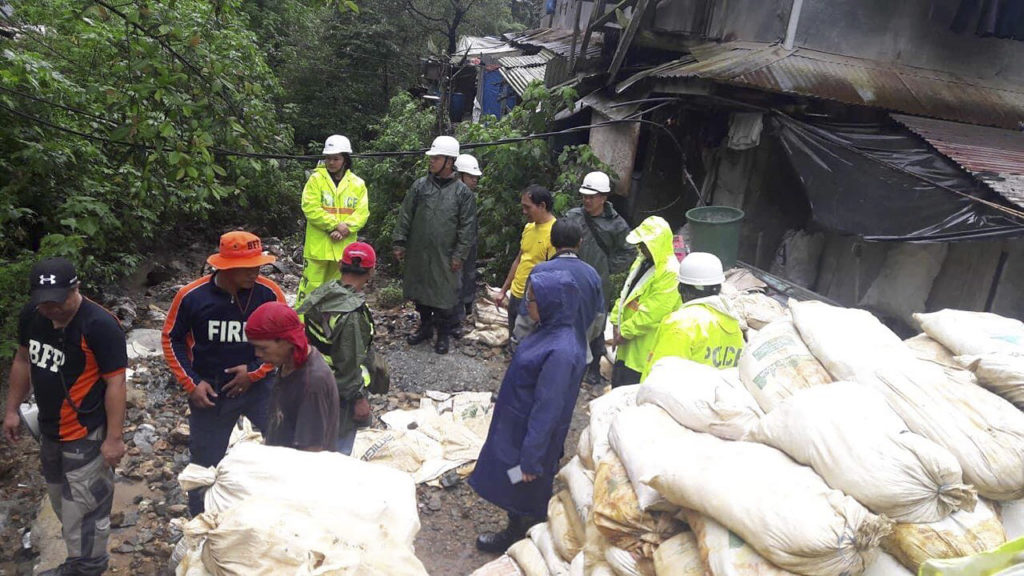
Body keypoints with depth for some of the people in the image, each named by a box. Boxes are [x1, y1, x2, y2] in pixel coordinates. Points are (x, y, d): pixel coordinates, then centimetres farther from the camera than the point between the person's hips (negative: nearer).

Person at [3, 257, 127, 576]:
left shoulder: (100, 324, -25)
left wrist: (114, 437, -21)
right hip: (49, 430, 8)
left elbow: (115, 383, -22)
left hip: (87, 434, -8)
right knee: (63, 502, 22)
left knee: (83, 507, 2)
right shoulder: (31, 314, -3)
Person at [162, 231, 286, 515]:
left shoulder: (269, 292, -14)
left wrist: (255, 372, -12)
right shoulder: (191, 296, -13)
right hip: (210, 391, 1)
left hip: (258, 384, 0)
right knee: (205, 462, 16)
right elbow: (172, 339, 1)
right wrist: (192, 383, -7)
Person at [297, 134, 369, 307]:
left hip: (344, 246, 3)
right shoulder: (316, 179, -2)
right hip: (318, 245, -3)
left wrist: (345, 229, -18)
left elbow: (362, 213, -2)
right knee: (311, 284, -1)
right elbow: (310, 208, -12)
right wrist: (335, 225, -18)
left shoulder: (357, 183, 5)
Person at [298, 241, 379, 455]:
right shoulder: (353, 314, -31)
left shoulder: (321, 293, -6)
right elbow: (350, 364, -26)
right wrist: (359, 399, -15)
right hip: (340, 392, -8)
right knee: (340, 447, 11)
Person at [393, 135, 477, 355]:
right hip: (418, 254, 3)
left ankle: (443, 334, 23)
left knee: (444, 296, 5)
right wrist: (399, 243, 2)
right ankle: (425, 327, 36)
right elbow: (405, 216, 6)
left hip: (445, 257, -3)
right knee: (420, 292, 16)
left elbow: (467, 227, -4)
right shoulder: (420, 185, 2)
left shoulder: (462, 192, -5)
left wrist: (460, 255, -7)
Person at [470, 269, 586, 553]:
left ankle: (516, 537, 39)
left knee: (524, 488, 15)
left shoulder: (560, 352, -32)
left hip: (531, 434, -8)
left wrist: (530, 459, -19)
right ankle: (516, 530, 47)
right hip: (518, 425, 8)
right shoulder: (550, 331, -4)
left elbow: (548, 410, -27)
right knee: (515, 486, 26)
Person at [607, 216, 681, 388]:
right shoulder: (642, 261, 8)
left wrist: (625, 332, -18)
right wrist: (617, 322, 4)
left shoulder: (670, 274, -21)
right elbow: (625, 293, 13)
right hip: (628, 344, 9)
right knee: (618, 388, 20)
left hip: (645, 348, -9)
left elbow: (651, 313, -24)